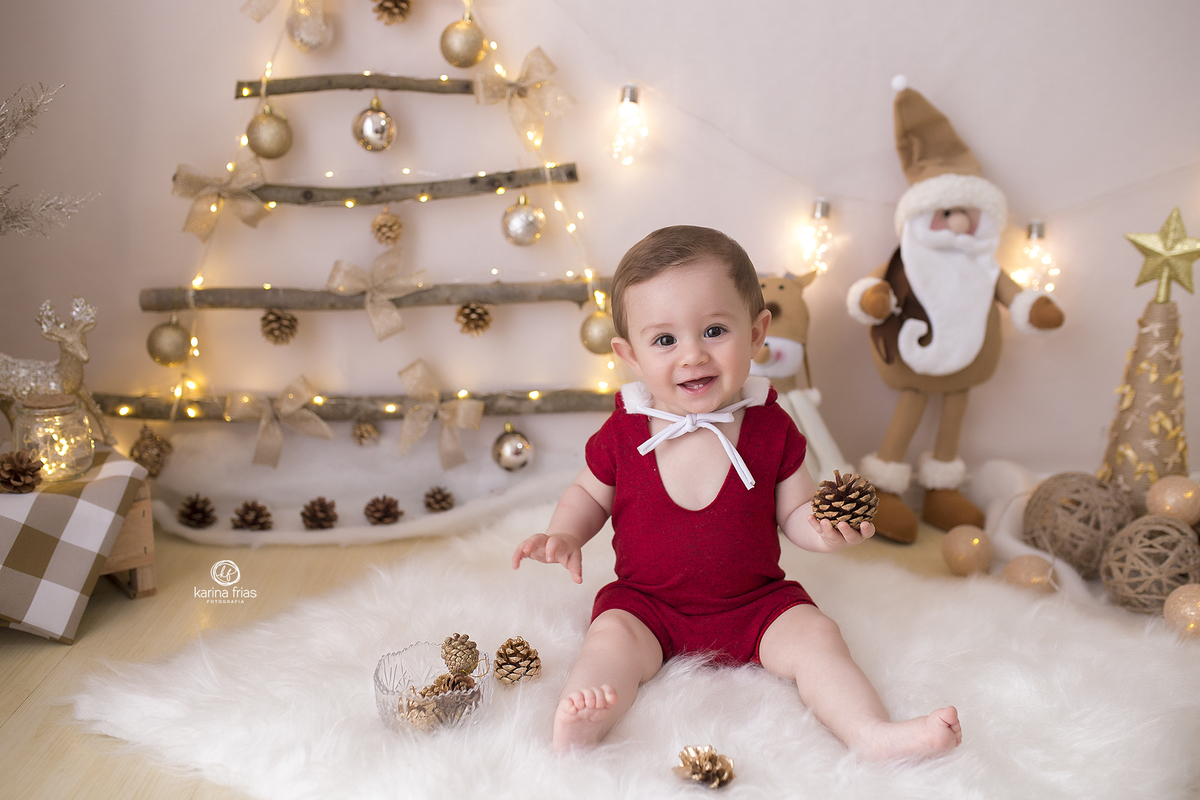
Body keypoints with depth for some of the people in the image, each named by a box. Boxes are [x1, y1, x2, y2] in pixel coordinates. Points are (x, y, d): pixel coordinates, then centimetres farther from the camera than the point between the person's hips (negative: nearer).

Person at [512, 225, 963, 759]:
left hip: (755, 602, 1)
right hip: (646, 604, 0)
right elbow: (589, 495, 10)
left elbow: (793, 513, 2)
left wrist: (824, 527, -21)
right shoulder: (624, 434, -8)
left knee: (814, 635, -19)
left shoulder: (771, 429, -7)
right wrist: (564, 536, -10)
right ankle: (574, 734, -38)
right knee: (613, 639, -26)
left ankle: (874, 736, -22)